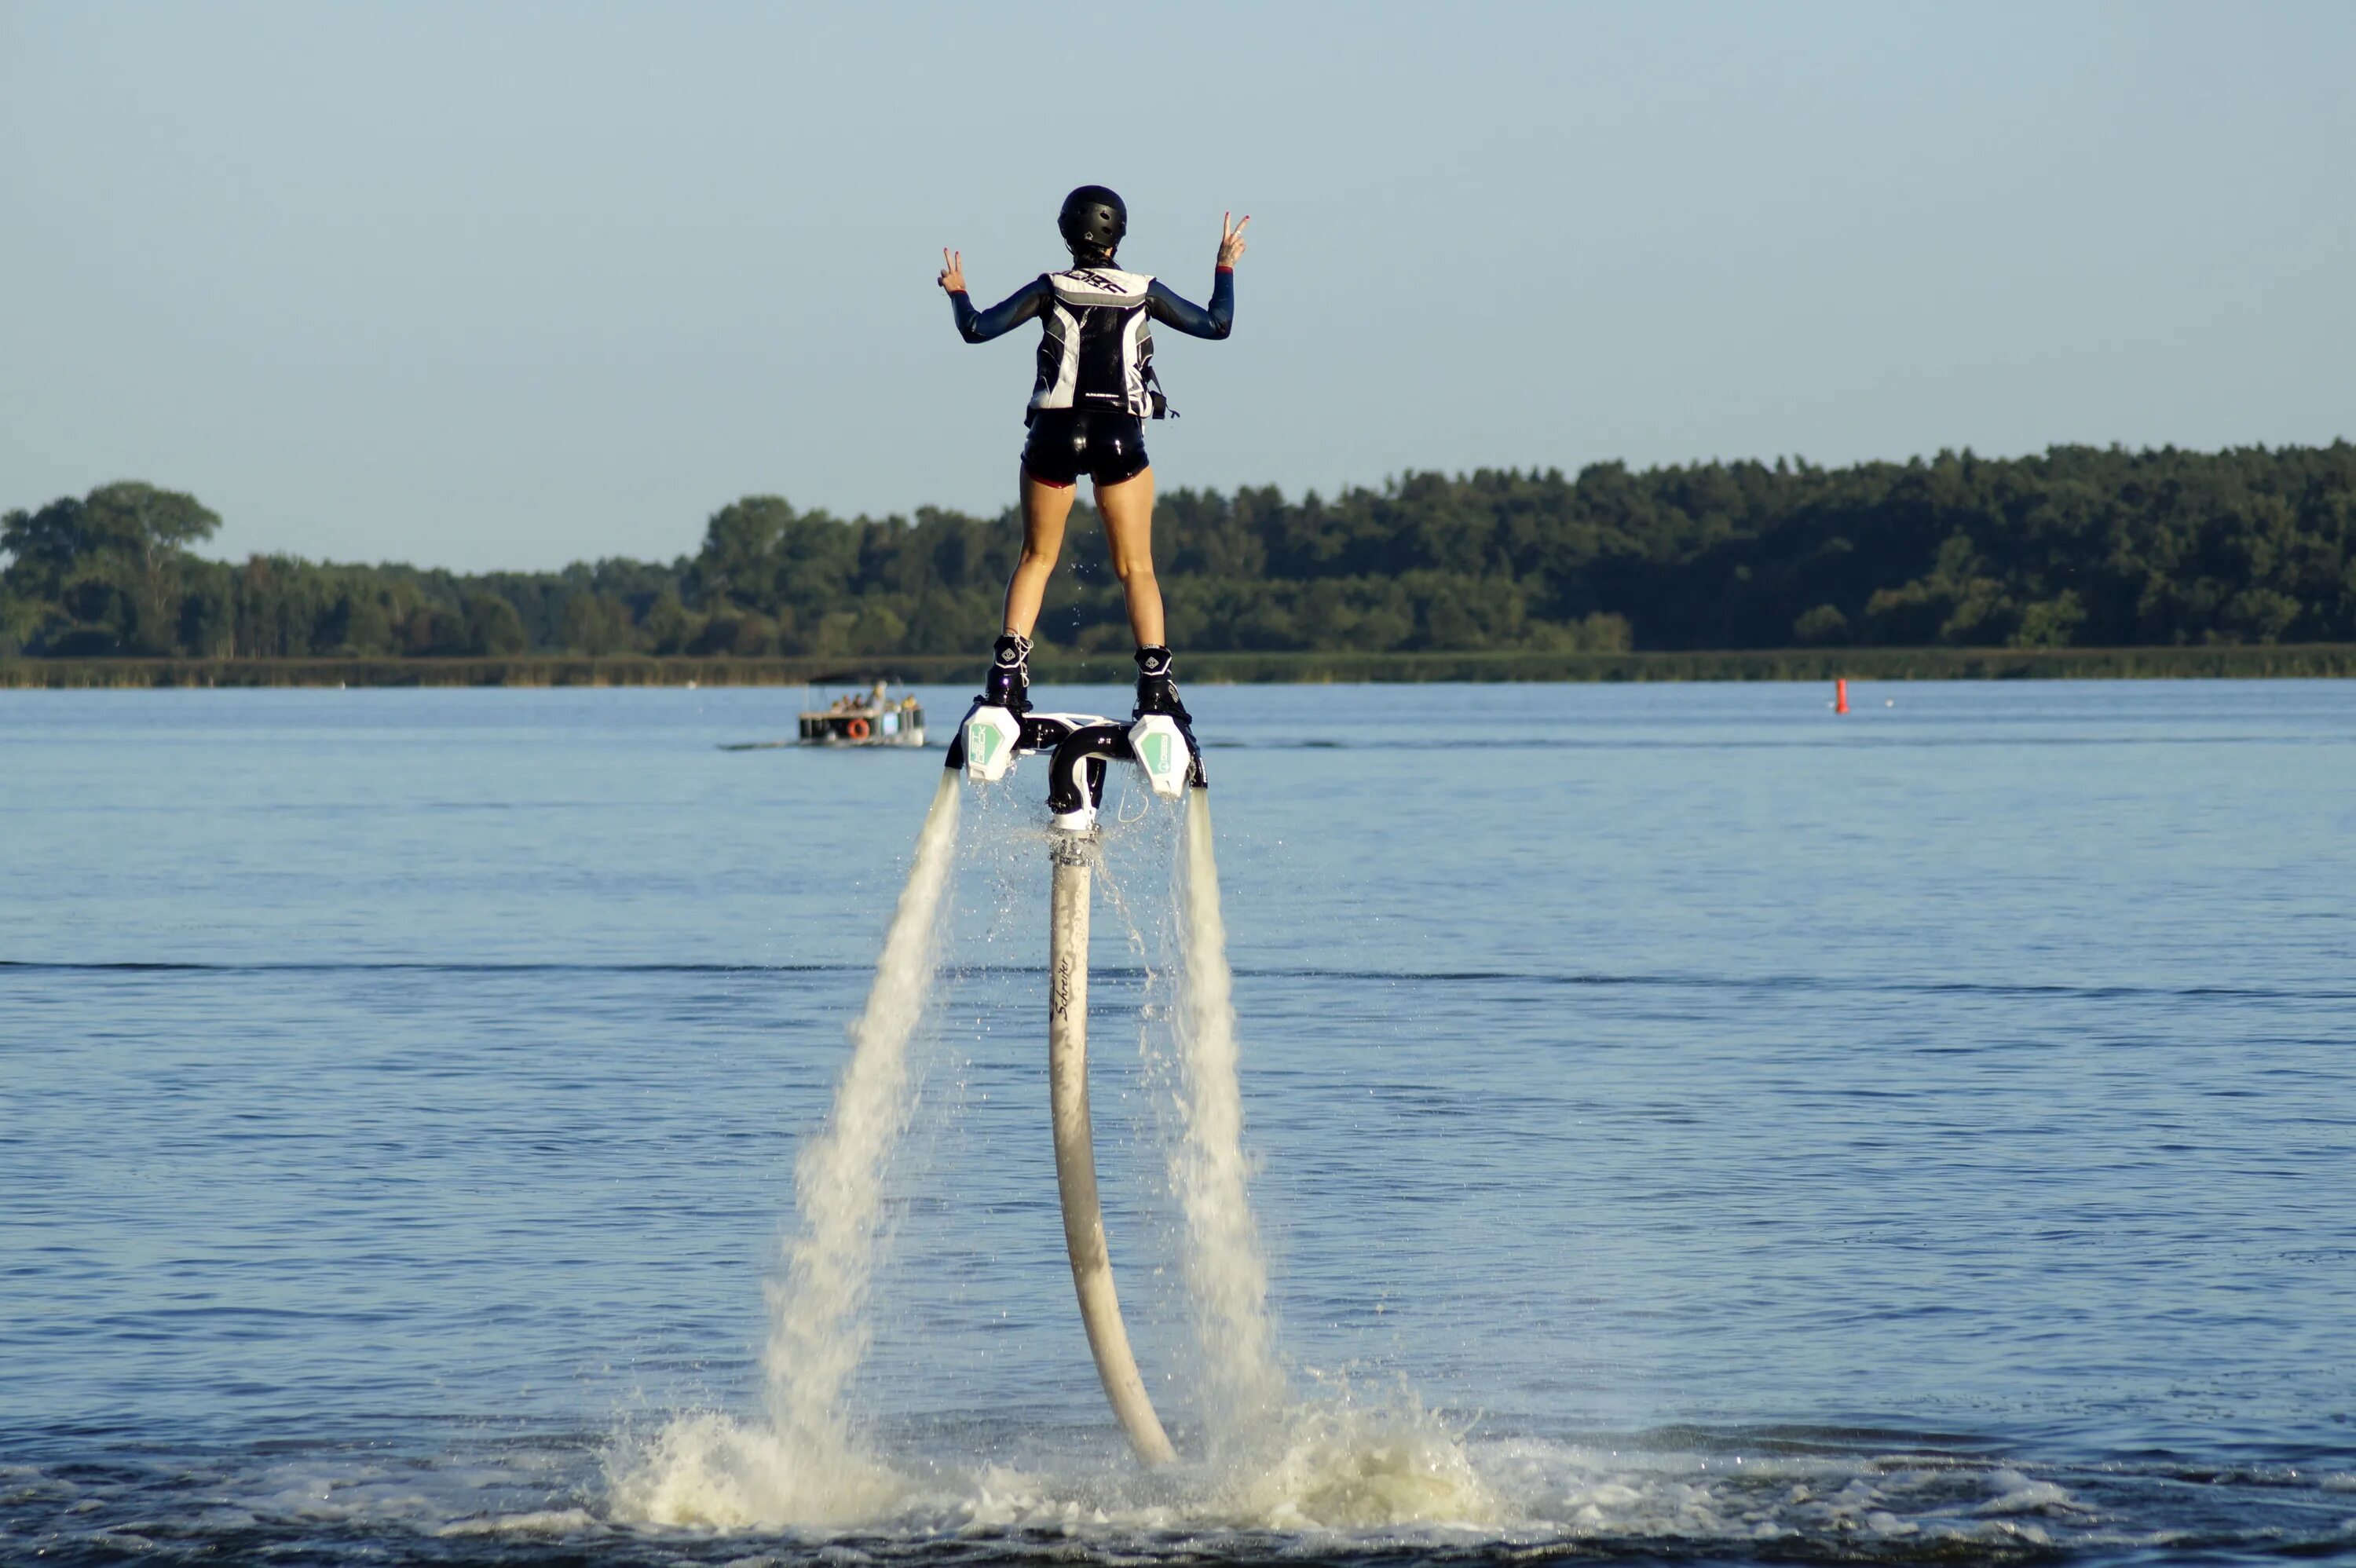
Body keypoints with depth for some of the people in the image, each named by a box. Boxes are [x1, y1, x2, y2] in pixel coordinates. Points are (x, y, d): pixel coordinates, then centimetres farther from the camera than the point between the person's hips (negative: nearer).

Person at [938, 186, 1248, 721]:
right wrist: (1225, 268, 22)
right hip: (1120, 437, 0)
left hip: (1055, 435, 0)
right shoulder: (1144, 292, 0)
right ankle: (1155, 683, -9)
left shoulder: (1051, 289, -2)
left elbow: (976, 329, -4)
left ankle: (1007, 671, 0)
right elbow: (1216, 325, 8)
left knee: (1037, 558, 15)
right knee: (1137, 568, 5)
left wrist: (957, 292, 15)